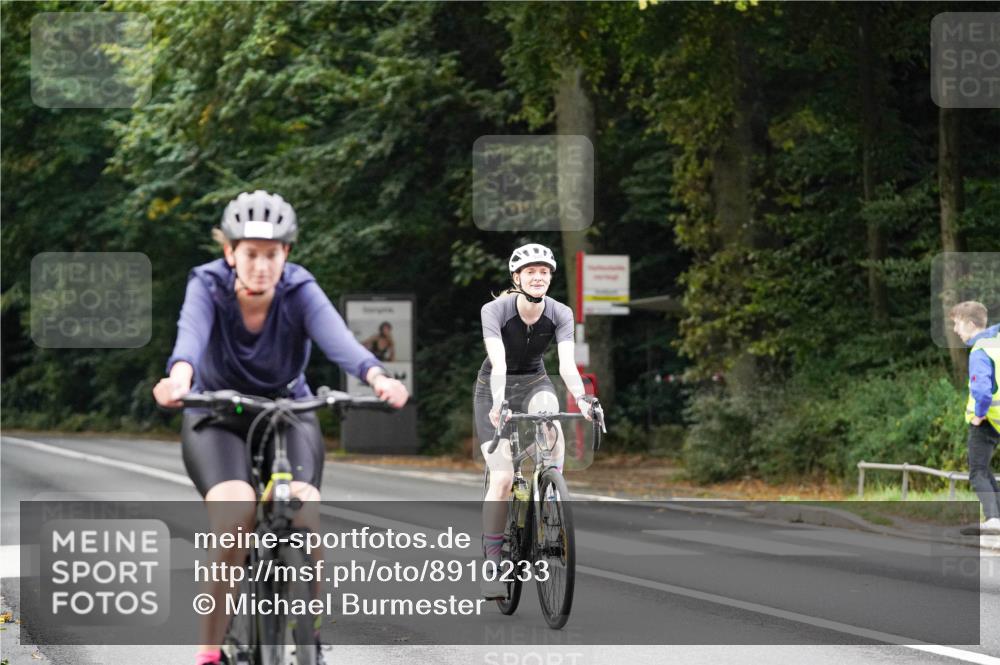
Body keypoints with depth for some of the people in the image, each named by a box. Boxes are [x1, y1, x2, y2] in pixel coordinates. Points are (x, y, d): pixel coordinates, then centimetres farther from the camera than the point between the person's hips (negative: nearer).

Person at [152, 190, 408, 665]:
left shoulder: (300, 291, -19)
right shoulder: (208, 286, -21)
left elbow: (337, 338, -38)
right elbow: (191, 334, -42)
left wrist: (377, 377, -59)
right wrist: (180, 377, -65)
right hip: (216, 417, -1)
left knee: (304, 516, -26)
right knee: (235, 516, -29)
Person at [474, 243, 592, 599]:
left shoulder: (560, 314, -15)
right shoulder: (496, 310, -22)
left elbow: (567, 363, -27)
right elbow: (498, 362, -35)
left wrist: (582, 398, -46)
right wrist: (498, 403, -51)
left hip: (534, 382, 2)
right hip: (495, 387, -2)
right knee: (502, 477, -16)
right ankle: (492, 562, -7)